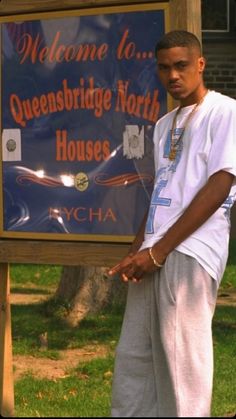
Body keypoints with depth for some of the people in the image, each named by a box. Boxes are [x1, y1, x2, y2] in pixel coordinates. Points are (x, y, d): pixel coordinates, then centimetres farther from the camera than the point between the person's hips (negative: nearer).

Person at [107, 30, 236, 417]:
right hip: (155, 254, 8)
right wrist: (136, 251, 7)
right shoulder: (165, 125, 20)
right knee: (133, 355, 7)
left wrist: (159, 251, -13)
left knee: (180, 361, -6)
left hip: (190, 253, -7)